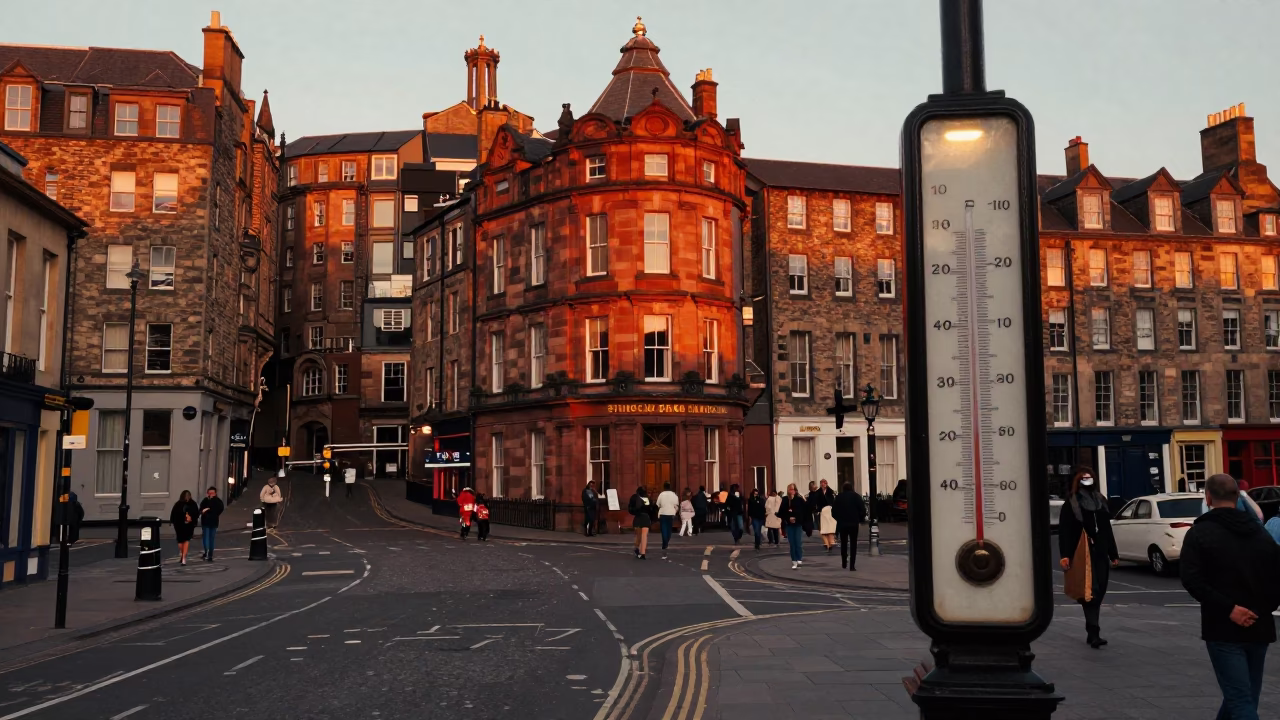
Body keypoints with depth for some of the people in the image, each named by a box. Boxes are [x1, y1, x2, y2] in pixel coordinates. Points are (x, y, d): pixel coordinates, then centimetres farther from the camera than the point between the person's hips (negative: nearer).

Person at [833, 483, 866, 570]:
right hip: (854, 523, -2)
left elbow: (834, 511, 1)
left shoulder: (838, 497, 3)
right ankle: (852, 565, -7)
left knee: (843, 543, 17)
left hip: (842, 524, 2)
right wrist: (861, 519, 9)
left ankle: (844, 563, 23)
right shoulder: (856, 496, -1)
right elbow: (863, 509, -6)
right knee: (853, 544, 2)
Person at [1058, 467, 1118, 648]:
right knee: (1090, 592, -13)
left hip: (1100, 553, 6)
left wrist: (1113, 555, 18)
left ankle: (1092, 632, 19)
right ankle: (1094, 633, -15)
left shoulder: (1101, 500, 15)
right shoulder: (1071, 503, -2)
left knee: (1099, 592, 8)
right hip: (1082, 554, -6)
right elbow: (1064, 531, -7)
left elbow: (1107, 530, 20)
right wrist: (1064, 555, -15)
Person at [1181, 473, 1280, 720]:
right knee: (1244, 696, 21)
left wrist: (1228, 609, -17)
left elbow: (1191, 580, -18)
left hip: (1224, 628, -6)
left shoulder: (1200, 533, -4)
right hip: (1259, 628, 6)